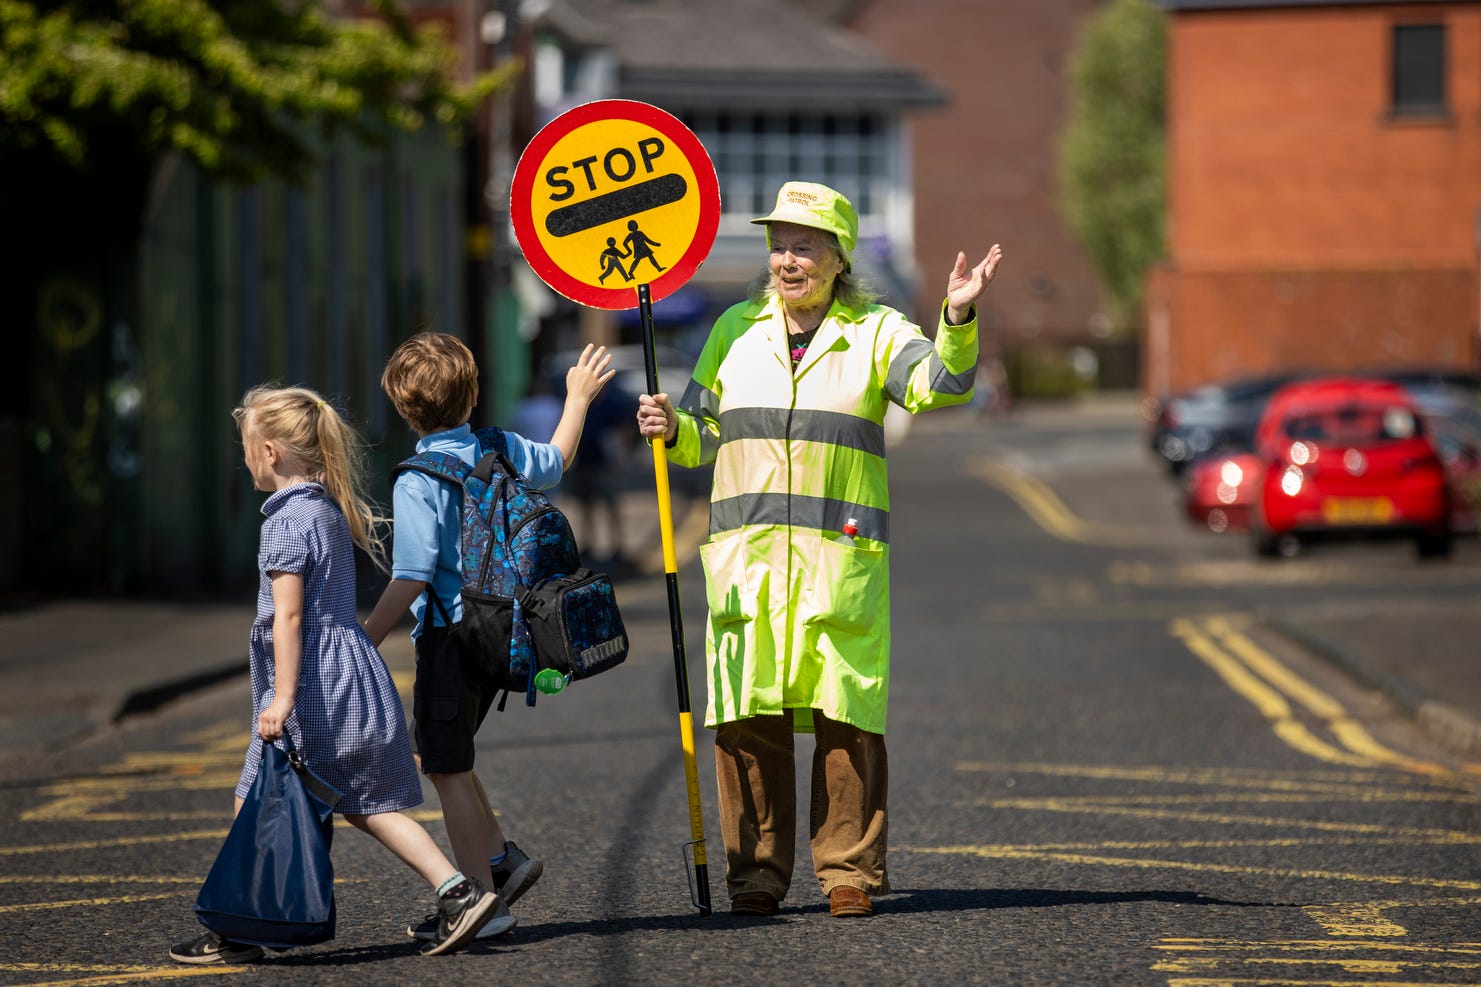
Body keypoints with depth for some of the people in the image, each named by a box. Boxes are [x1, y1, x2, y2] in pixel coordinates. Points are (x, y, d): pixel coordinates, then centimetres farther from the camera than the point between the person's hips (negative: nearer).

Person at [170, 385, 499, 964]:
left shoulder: (287, 519, -13)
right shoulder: (332, 509, 14)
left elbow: (288, 615, -19)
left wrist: (282, 699, -21)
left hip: (314, 683, -9)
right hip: (357, 674, 9)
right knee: (366, 805, 11)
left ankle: (234, 935, 3)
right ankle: (457, 890, 0)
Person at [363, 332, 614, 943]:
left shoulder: (418, 483, -17)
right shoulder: (501, 451, 2)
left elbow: (412, 579, -21)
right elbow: (556, 461, 26)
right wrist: (578, 398, 41)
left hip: (450, 636, -8)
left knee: (447, 769, 1)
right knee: (441, 754, 23)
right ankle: (501, 857, 21)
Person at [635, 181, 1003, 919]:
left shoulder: (877, 332, 5)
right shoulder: (736, 331, 13)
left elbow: (938, 387, -12)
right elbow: (702, 435, 17)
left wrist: (958, 319, -28)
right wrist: (669, 428, -4)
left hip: (842, 555, -2)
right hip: (746, 555, 2)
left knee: (847, 718, -3)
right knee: (749, 719, -1)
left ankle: (849, 871, 5)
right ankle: (756, 872, 7)